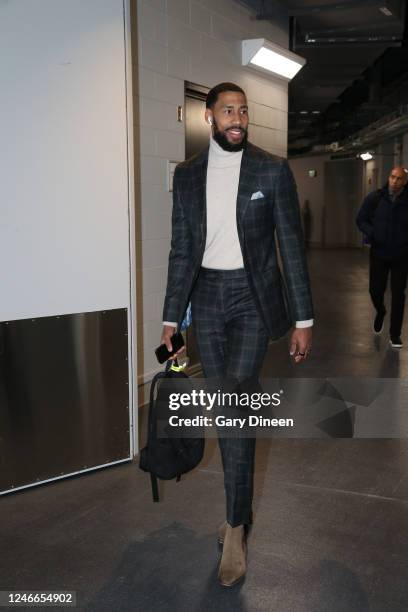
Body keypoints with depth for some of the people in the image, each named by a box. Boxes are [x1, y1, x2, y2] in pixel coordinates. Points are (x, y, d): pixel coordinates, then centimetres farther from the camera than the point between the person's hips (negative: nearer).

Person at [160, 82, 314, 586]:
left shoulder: (272, 170, -3)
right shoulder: (187, 175, 6)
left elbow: (291, 246, -3)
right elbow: (181, 250, 8)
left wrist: (303, 319, -5)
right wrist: (171, 317, 6)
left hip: (252, 297, -3)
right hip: (207, 298, 4)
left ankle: (235, 529, 3)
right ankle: (240, 510, 27)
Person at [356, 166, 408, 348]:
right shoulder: (375, 197, -6)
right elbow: (361, 219, 1)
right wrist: (371, 233, -16)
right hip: (378, 253, 1)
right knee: (375, 290, 8)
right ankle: (380, 312, 42)